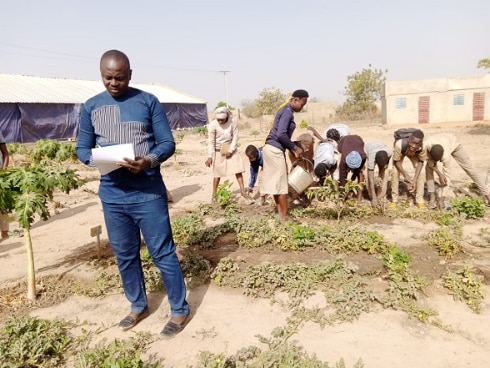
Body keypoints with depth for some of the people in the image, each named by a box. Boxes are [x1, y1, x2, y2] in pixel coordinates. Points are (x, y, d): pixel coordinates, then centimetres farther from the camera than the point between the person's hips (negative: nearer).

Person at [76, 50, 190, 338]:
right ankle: (139, 306, 34)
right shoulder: (91, 107, 7)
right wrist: (95, 160, -14)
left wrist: (149, 161, -23)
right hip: (112, 195, 4)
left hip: (148, 193, -4)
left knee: (163, 252, 2)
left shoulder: (148, 101, -1)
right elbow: (82, 148, 9)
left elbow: (168, 143, -3)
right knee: (125, 255, 15)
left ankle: (180, 309, 18)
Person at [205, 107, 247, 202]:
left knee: (238, 169, -5)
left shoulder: (232, 123, -13)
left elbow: (235, 137, -8)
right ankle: (214, 194, 13)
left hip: (231, 149, 2)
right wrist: (210, 156, -18)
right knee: (217, 173, 3)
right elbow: (211, 142, -14)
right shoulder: (212, 125, -16)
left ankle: (242, 190, 3)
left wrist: (231, 150, -14)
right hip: (219, 151, -1)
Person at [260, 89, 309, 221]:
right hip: (275, 150, -10)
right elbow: (281, 135, -24)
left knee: (275, 182, 12)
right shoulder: (288, 112, -14)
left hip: (271, 149, 10)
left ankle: (280, 212, 19)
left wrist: (293, 149, 11)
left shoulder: (286, 110, 17)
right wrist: (294, 147, -11)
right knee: (281, 183, -3)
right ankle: (284, 215, 4)